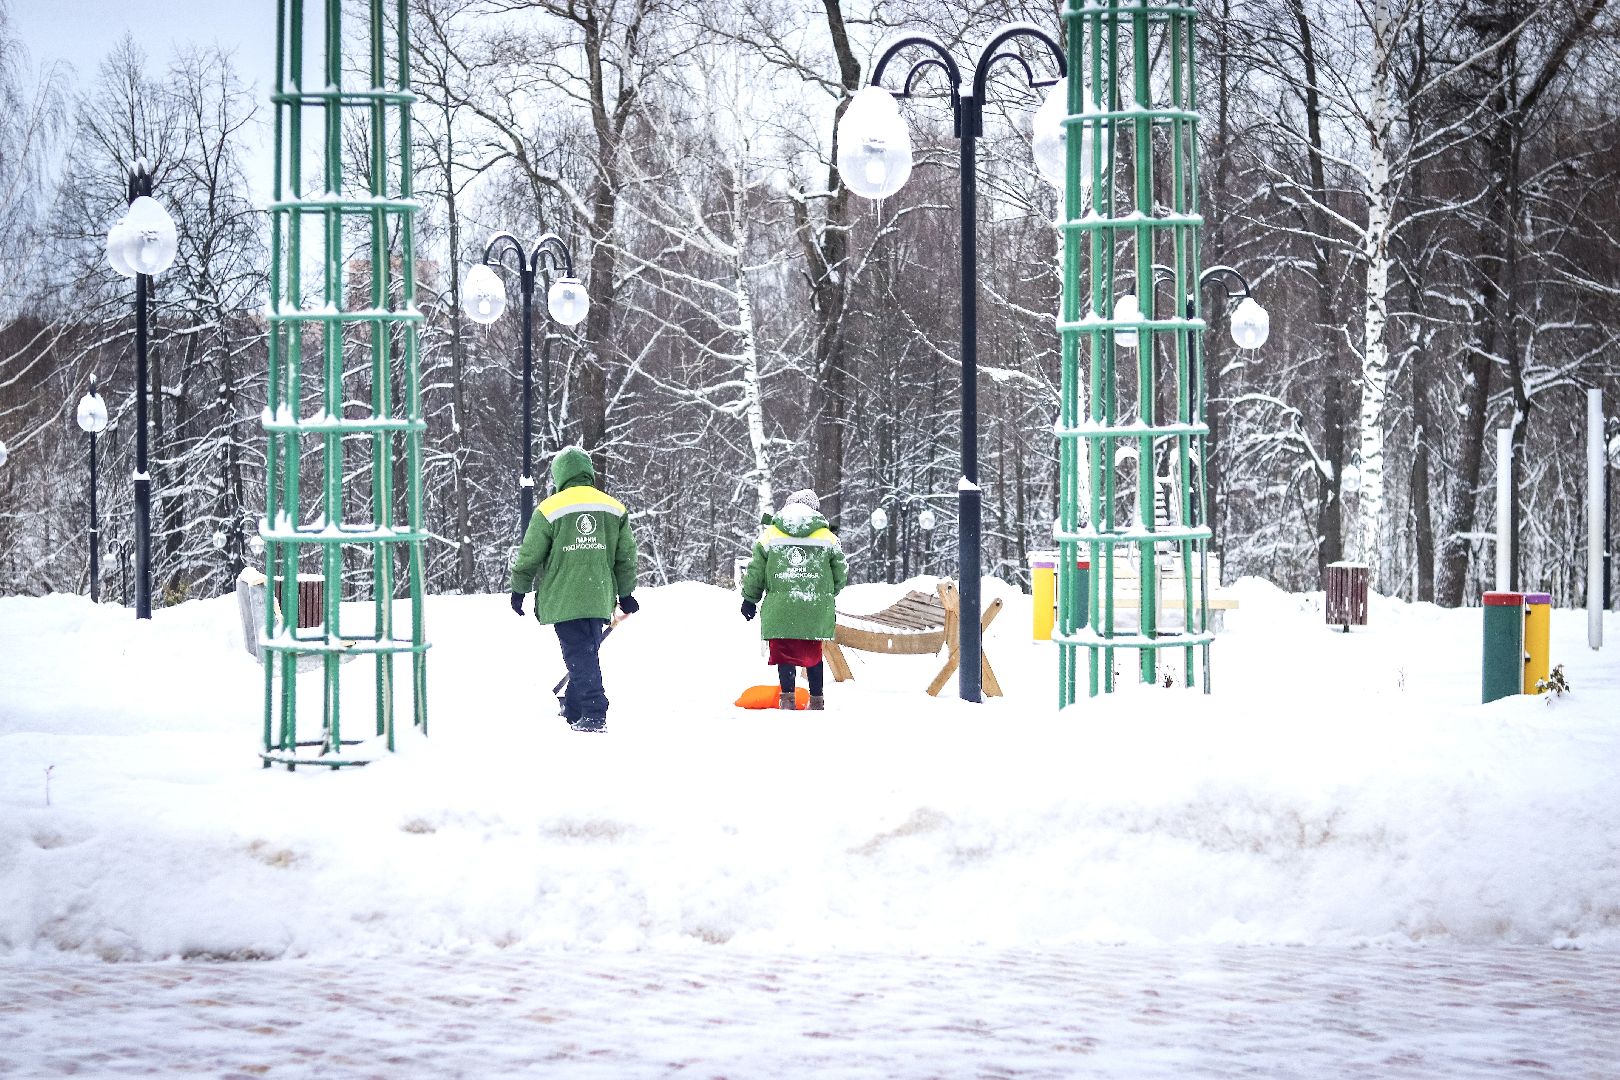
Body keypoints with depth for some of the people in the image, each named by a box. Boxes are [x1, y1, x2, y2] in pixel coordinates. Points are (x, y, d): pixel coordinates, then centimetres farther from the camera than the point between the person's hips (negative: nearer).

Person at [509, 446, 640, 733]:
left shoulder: (549, 509, -6)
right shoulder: (615, 509, 7)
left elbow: (530, 556, 0)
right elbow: (626, 557, 13)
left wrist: (519, 590, 13)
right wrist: (626, 594, 23)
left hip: (564, 599, -4)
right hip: (600, 599, 4)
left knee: (580, 655, -4)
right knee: (586, 653, 15)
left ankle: (593, 714, -13)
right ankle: (573, 708, 24)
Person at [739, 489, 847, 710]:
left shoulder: (770, 535, 5)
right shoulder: (826, 537, 5)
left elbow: (755, 571, 7)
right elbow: (841, 573, 12)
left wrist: (749, 599, 18)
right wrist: (827, 594, 30)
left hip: (780, 609, -1)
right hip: (816, 609, 1)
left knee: (784, 651, 4)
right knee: (813, 653, 14)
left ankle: (787, 694, -11)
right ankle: (816, 698, 16)